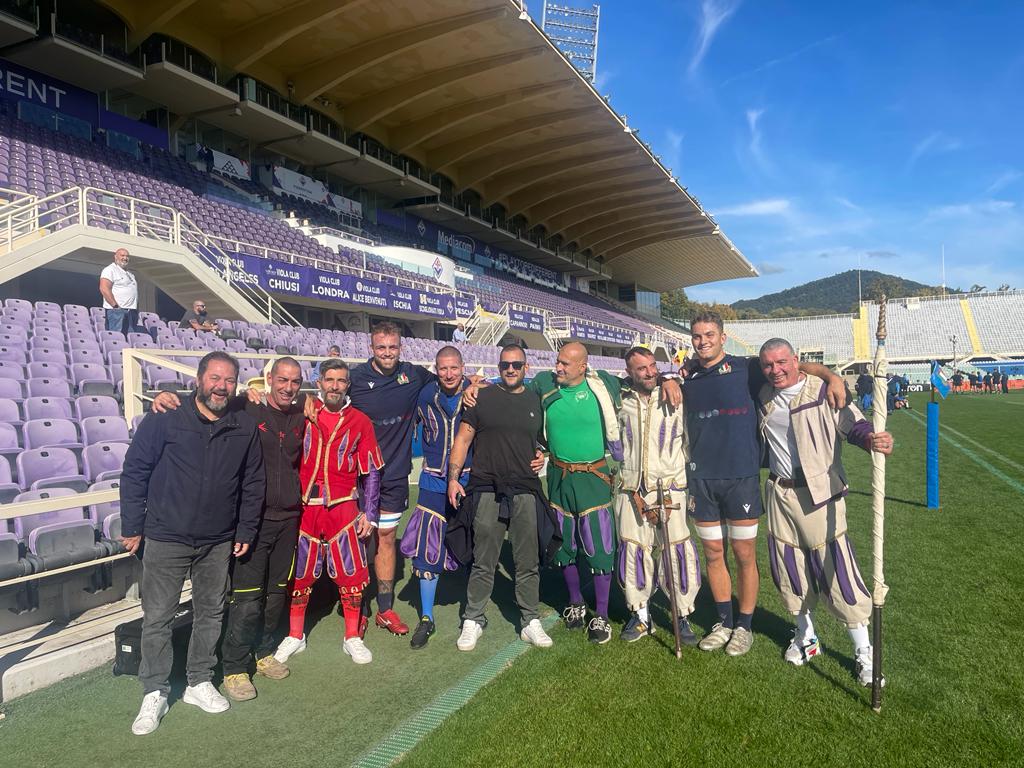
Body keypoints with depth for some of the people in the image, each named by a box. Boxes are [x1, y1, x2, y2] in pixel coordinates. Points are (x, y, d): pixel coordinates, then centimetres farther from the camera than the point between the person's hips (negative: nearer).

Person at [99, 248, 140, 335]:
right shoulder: (110, 269, -2)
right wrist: (116, 306, -17)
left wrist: (136, 310, 11)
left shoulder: (130, 274, 25)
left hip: (132, 311, 8)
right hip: (116, 311, -8)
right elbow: (104, 289, -13)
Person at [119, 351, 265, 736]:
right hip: (166, 539, -3)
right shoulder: (163, 420, -11)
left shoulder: (245, 427, -2)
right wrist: (132, 526, -4)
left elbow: (253, 483, 5)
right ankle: (155, 693, 24)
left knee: (211, 613, 14)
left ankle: (200, 682, 32)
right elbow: (134, 472, -5)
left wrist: (246, 531, 5)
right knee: (157, 617, 7)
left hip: (218, 542, 3)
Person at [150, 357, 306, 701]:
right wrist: (167, 396, -29)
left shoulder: (301, 418, 8)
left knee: (276, 593, 17)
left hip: (288, 520, 6)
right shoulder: (245, 409, -9)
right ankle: (234, 669, 17)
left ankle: (264, 653, 36)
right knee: (247, 598, -2)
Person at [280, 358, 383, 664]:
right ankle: (295, 636, 31)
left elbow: (371, 472, 4)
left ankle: (353, 638, 22)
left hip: (344, 507, 0)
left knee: (352, 573, 3)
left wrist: (368, 513, 2)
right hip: (304, 507, 0)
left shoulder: (360, 421, 1)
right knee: (298, 573, 11)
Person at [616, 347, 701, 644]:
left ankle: (682, 616, 14)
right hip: (630, 492, 2)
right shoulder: (620, 402, 4)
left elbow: (692, 444, 8)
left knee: (677, 552, -4)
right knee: (633, 552, 6)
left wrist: (693, 485, 6)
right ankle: (640, 614, 23)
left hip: (670, 490, -1)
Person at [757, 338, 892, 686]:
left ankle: (864, 653, 13)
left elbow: (854, 425, -17)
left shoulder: (824, 393, -12)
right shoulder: (763, 397, 6)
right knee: (790, 571, 15)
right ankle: (806, 636, 35)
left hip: (819, 494, -5)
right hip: (778, 493, 6)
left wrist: (872, 439, -38)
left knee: (836, 571, -4)